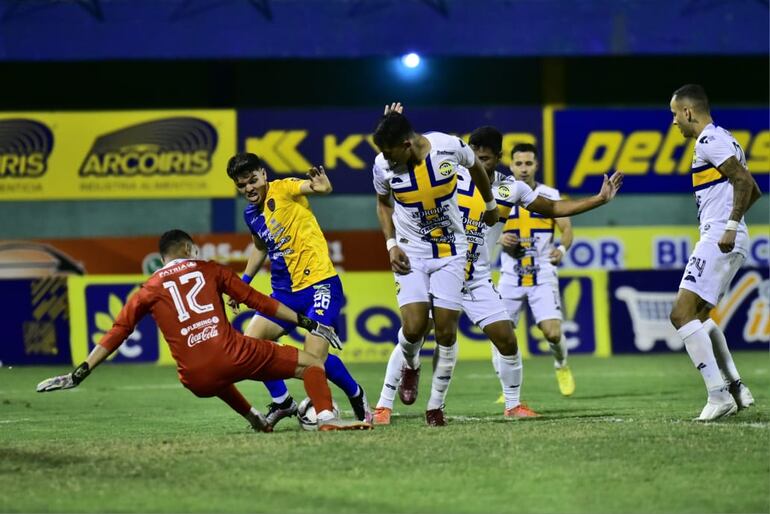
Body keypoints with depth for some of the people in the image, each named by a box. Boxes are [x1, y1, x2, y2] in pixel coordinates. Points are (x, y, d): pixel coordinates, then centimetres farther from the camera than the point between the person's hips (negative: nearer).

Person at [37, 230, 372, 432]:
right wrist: (307, 323, 15)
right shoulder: (209, 270, 15)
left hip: (197, 380, 3)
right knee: (312, 364, 4)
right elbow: (257, 301, 12)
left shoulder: (149, 290, 18)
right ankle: (326, 417, -21)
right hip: (231, 355, -3)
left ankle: (256, 420, 31)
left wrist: (79, 374, 14)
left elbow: (117, 334, 12)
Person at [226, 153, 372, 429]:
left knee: (315, 356, -17)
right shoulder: (250, 214, 10)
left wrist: (322, 185, -54)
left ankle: (357, 396, 11)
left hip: (319, 284, -8)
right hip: (284, 291, 8)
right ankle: (282, 402, 15)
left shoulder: (283, 189, -11)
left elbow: (320, 188, -31)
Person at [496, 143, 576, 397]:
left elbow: (567, 228, 1)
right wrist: (499, 238, -12)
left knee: (552, 332, -13)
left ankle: (561, 366, 20)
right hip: (511, 276, 2)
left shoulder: (550, 195, 1)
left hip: (543, 274, -2)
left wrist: (562, 248, -20)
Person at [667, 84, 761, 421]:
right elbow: (753, 191, 24)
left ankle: (719, 395, -16)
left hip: (718, 239, -11)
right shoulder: (723, 140, 20)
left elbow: (744, 181, -21)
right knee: (699, 315, 20)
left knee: (681, 314, -12)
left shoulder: (709, 140, -11)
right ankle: (735, 387, 16)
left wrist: (730, 226, -25)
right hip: (729, 241, 11)